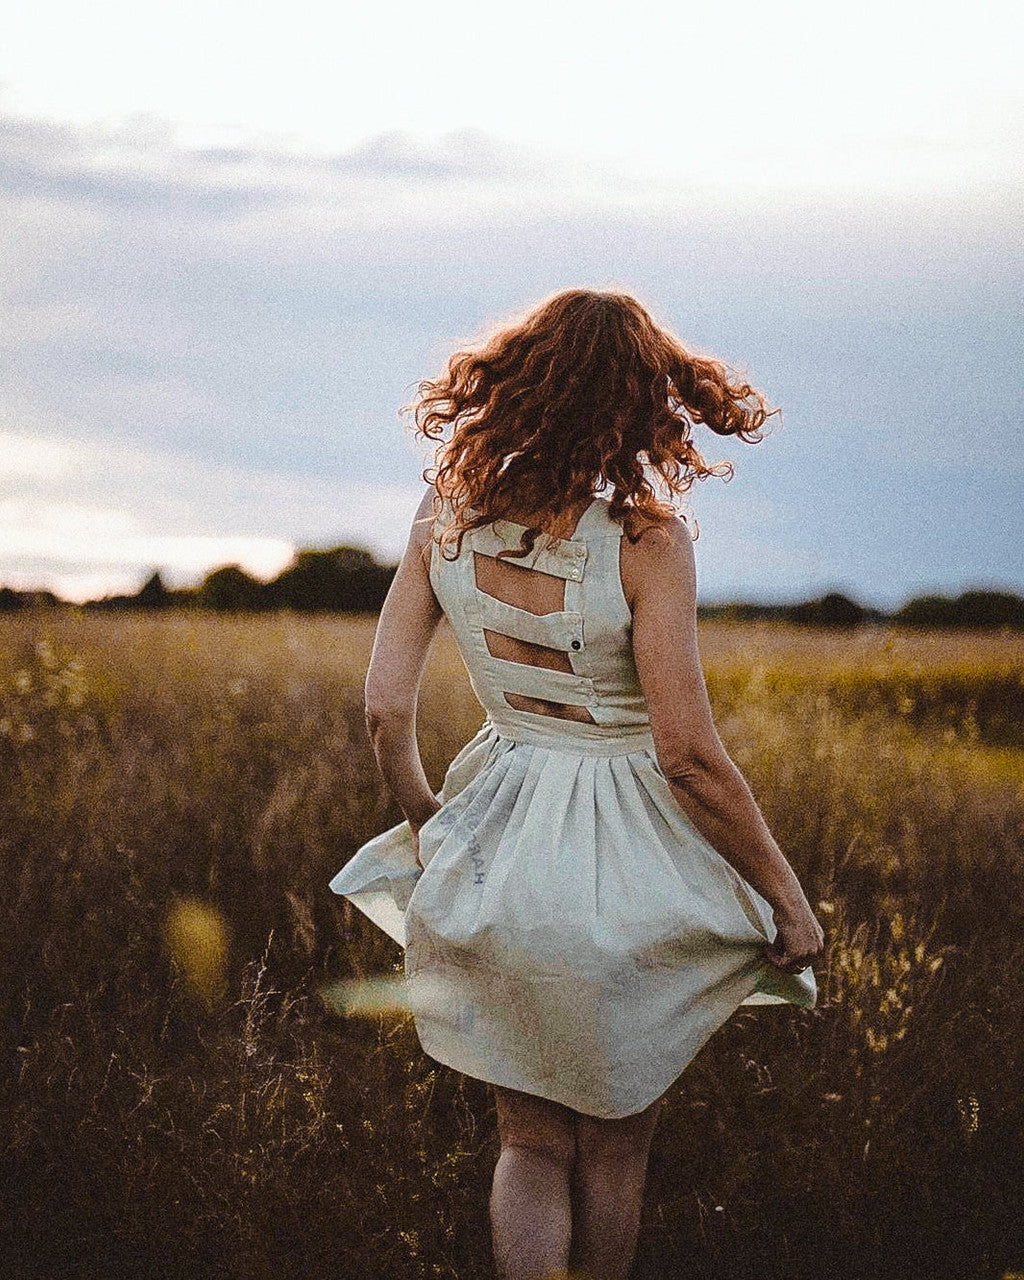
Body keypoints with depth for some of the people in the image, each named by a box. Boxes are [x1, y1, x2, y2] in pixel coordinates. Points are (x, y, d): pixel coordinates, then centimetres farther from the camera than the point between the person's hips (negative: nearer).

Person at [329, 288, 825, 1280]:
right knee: (614, 1147, 19)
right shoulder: (645, 536, -19)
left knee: (531, 1142, 18)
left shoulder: (447, 518, -5)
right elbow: (688, 752, -20)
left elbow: (386, 711, -5)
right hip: (627, 875, -3)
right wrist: (787, 895, -8)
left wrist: (423, 817, 15)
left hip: (494, 855, 4)